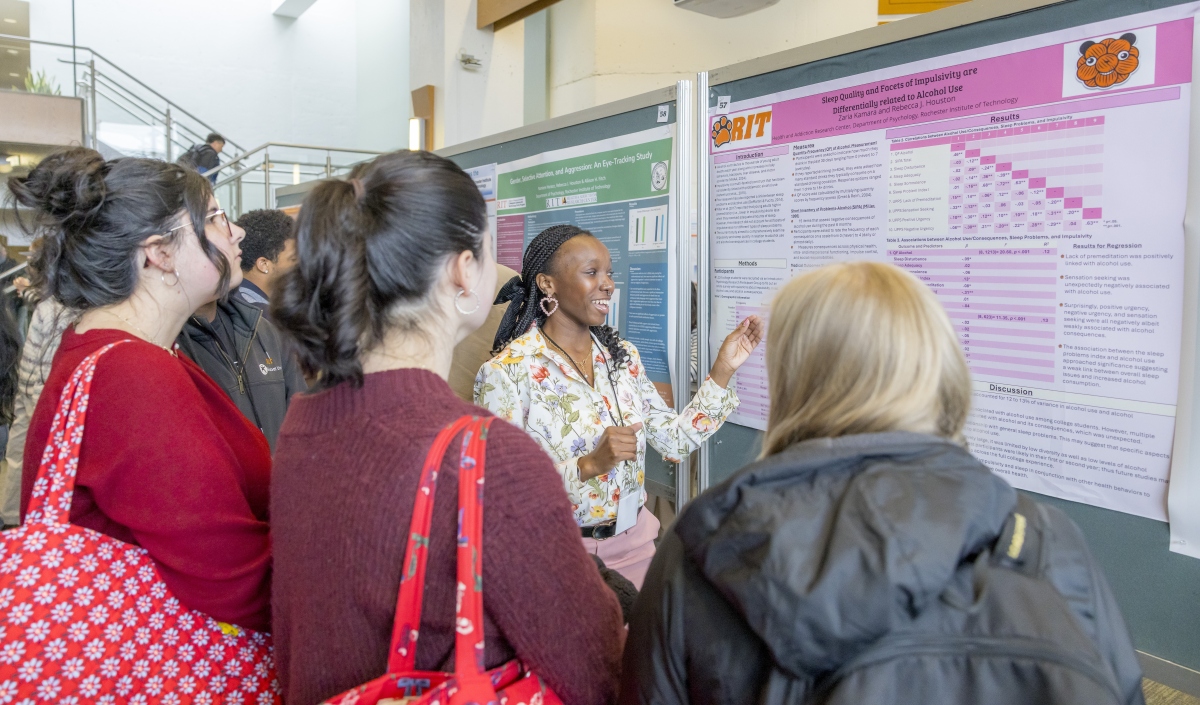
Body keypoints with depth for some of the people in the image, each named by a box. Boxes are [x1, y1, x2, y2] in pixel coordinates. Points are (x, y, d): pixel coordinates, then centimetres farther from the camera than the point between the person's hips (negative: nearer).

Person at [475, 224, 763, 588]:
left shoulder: (623, 356, 4)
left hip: (634, 542, 6)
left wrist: (723, 370, -3)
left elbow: (675, 441, 2)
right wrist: (590, 466, -27)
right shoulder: (507, 371, -15)